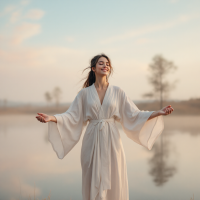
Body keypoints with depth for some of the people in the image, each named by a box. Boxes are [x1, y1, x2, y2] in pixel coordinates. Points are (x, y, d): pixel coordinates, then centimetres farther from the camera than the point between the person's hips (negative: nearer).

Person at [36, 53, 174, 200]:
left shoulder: (117, 92, 5)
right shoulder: (85, 93, 4)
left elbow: (133, 115, 5)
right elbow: (72, 116, 1)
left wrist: (159, 113, -3)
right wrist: (51, 118, -14)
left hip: (111, 141, 0)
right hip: (92, 142, 0)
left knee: (113, 183, 3)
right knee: (93, 183, 4)